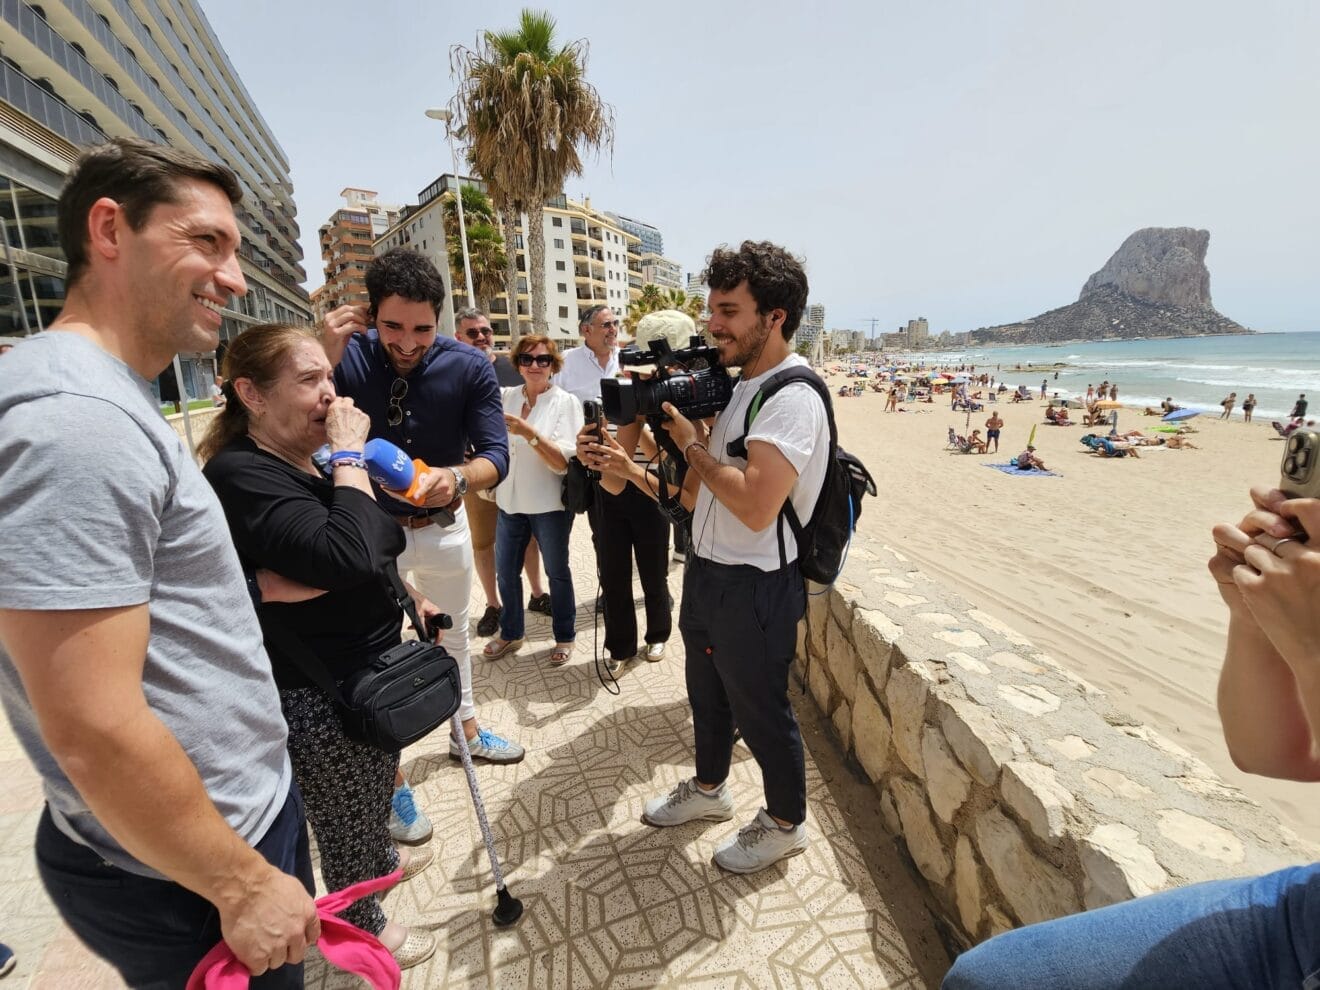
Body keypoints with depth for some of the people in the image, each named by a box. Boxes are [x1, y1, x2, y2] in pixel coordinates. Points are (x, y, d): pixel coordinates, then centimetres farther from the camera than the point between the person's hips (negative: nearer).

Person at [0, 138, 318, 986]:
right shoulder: (74, 417, -26)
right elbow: (94, 732, -28)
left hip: (241, 813, 9)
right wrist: (244, 886, -18)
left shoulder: (113, 405, 6)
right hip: (182, 881, -9)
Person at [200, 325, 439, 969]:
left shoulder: (310, 462, 4)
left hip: (373, 670, 9)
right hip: (320, 698, -9)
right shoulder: (241, 475, -24)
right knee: (345, 819, 16)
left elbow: (373, 553, 16)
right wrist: (350, 454, -30)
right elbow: (348, 555, -38)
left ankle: (382, 860, 58)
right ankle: (364, 927, 42)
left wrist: (404, 593, 9)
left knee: (376, 791, 31)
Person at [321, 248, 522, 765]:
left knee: (454, 634, 22)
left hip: (445, 525, 2)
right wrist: (324, 359, -37)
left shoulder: (470, 367, -17)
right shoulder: (349, 356, -18)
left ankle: (466, 731, 46)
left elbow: (496, 454, -21)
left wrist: (456, 477, -42)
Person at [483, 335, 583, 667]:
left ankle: (565, 636, 30)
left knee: (556, 572, 11)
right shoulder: (506, 397, 3)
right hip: (510, 501, 4)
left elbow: (563, 462, -18)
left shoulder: (566, 403, -9)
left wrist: (529, 432, -28)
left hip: (550, 504, -4)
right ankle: (510, 632, 37)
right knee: (505, 572, 15)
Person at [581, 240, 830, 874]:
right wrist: (628, 468, -1)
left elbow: (755, 506, -33)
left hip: (755, 588, -9)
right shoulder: (735, 386, 8)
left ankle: (785, 823, 41)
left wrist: (693, 446, -19)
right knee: (707, 696, 26)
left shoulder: (792, 397, -21)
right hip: (706, 574, 9)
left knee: (759, 710, 13)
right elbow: (697, 496, 9)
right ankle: (709, 789, 52)